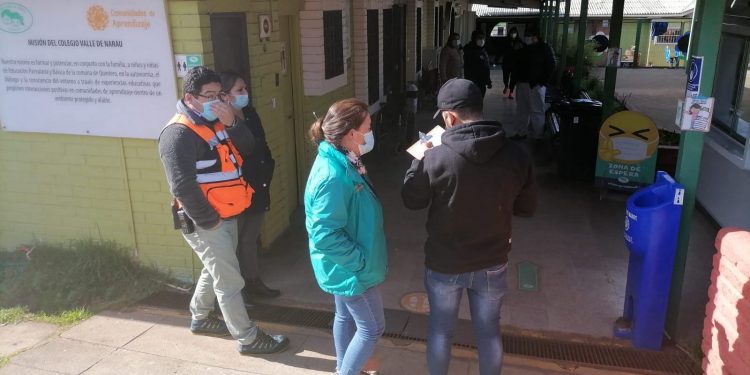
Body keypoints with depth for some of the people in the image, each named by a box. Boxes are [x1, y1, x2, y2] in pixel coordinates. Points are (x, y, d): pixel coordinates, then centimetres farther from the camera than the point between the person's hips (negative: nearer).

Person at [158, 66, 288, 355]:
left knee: (215, 271, 24)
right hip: (206, 222, -9)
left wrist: (232, 123, -13)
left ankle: (200, 319, 44)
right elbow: (183, 186, -25)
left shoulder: (214, 122, 9)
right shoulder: (179, 134, -20)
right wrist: (209, 221, -19)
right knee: (229, 281, 0)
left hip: (226, 216, 9)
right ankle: (248, 339, 13)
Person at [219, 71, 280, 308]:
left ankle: (253, 282, 35)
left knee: (250, 239, 20)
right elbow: (244, 148, -32)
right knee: (234, 241, 9)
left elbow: (262, 146, 13)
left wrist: (267, 172, 7)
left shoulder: (250, 114, 5)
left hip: (257, 189, 7)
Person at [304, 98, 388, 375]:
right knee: (372, 327, 7)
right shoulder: (334, 177, -31)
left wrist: (356, 257, 15)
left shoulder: (342, 163, 0)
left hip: (344, 266, 9)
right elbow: (325, 235, -30)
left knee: (346, 316, 25)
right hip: (348, 268, -9)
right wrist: (360, 260, -20)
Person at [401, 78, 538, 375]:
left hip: (443, 265, -2)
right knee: (489, 330, 22)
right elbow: (527, 207, -1)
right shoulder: (516, 155, -14)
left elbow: (411, 201, -6)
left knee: (440, 328, 21)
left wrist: (419, 163, 8)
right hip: (492, 264, 2)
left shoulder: (435, 159, -23)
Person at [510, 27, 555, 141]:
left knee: (537, 111, -2)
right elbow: (518, 66, 18)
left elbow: (550, 67, -7)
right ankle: (520, 132, 23)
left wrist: (543, 82, -13)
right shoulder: (524, 49, 12)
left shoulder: (544, 49, -5)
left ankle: (538, 136, 5)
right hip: (522, 83, 6)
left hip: (536, 85, -6)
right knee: (521, 110, 12)